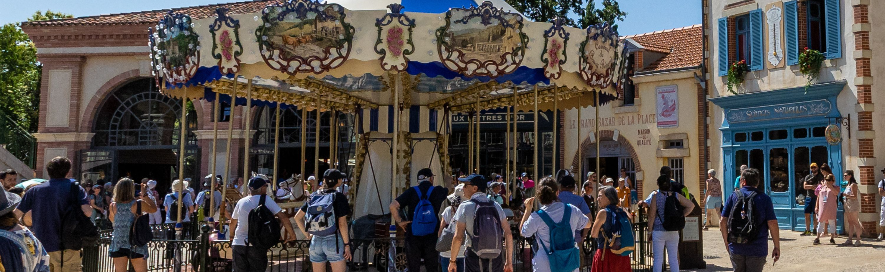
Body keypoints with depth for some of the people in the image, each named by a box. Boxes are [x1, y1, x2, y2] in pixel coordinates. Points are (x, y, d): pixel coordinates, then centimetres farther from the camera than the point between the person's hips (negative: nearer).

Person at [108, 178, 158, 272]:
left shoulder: (113, 206, -3)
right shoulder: (138, 204, -13)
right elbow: (154, 209, 4)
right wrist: (145, 194, 9)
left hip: (118, 245, 3)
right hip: (136, 246, -3)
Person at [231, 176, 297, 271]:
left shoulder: (241, 202, 8)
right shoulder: (266, 200, -3)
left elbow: (233, 223, 21)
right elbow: (283, 218, -7)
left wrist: (231, 236, 39)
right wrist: (292, 234, 4)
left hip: (238, 244, 3)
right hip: (257, 246, -3)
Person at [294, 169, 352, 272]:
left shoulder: (313, 197, 8)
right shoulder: (339, 197, -8)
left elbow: (297, 217, 11)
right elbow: (342, 223, -11)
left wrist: (308, 235, 16)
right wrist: (347, 244, -5)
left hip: (316, 241, 5)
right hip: (334, 240, -5)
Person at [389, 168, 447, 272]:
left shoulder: (412, 191, -5)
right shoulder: (438, 191, -4)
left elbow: (393, 205, -14)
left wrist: (399, 221, -4)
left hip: (413, 237, 0)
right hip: (431, 237, 0)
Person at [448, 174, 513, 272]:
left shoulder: (465, 206, -4)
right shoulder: (496, 206, 7)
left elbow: (458, 237, -8)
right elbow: (508, 234, 3)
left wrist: (452, 261, 1)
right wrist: (509, 262, 9)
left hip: (474, 257, -3)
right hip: (496, 257, 3)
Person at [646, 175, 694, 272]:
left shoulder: (655, 196, -9)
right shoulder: (676, 195, 1)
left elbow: (652, 216, -8)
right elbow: (691, 205, 4)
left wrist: (649, 231, -2)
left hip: (658, 231, -3)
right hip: (673, 232, 3)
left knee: (658, 259, 2)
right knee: (673, 258, 10)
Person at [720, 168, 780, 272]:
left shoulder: (733, 196, 3)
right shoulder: (764, 198, -1)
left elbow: (723, 221, 1)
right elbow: (772, 223, -8)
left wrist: (727, 243, 11)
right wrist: (777, 247, -1)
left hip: (736, 248, 2)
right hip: (757, 249, -2)